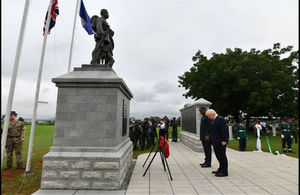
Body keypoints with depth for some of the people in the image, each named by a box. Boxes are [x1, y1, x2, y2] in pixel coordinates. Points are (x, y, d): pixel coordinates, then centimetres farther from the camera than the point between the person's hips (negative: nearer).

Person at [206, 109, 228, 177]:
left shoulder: (220, 119, -17)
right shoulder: (214, 119, 15)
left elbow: (224, 130, -20)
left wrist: (223, 141, -21)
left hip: (221, 142, -10)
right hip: (216, 142, 10)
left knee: (222, 156, -1)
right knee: (219, 156, 18)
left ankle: (224, 172, 8)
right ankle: (220, 169, 30)